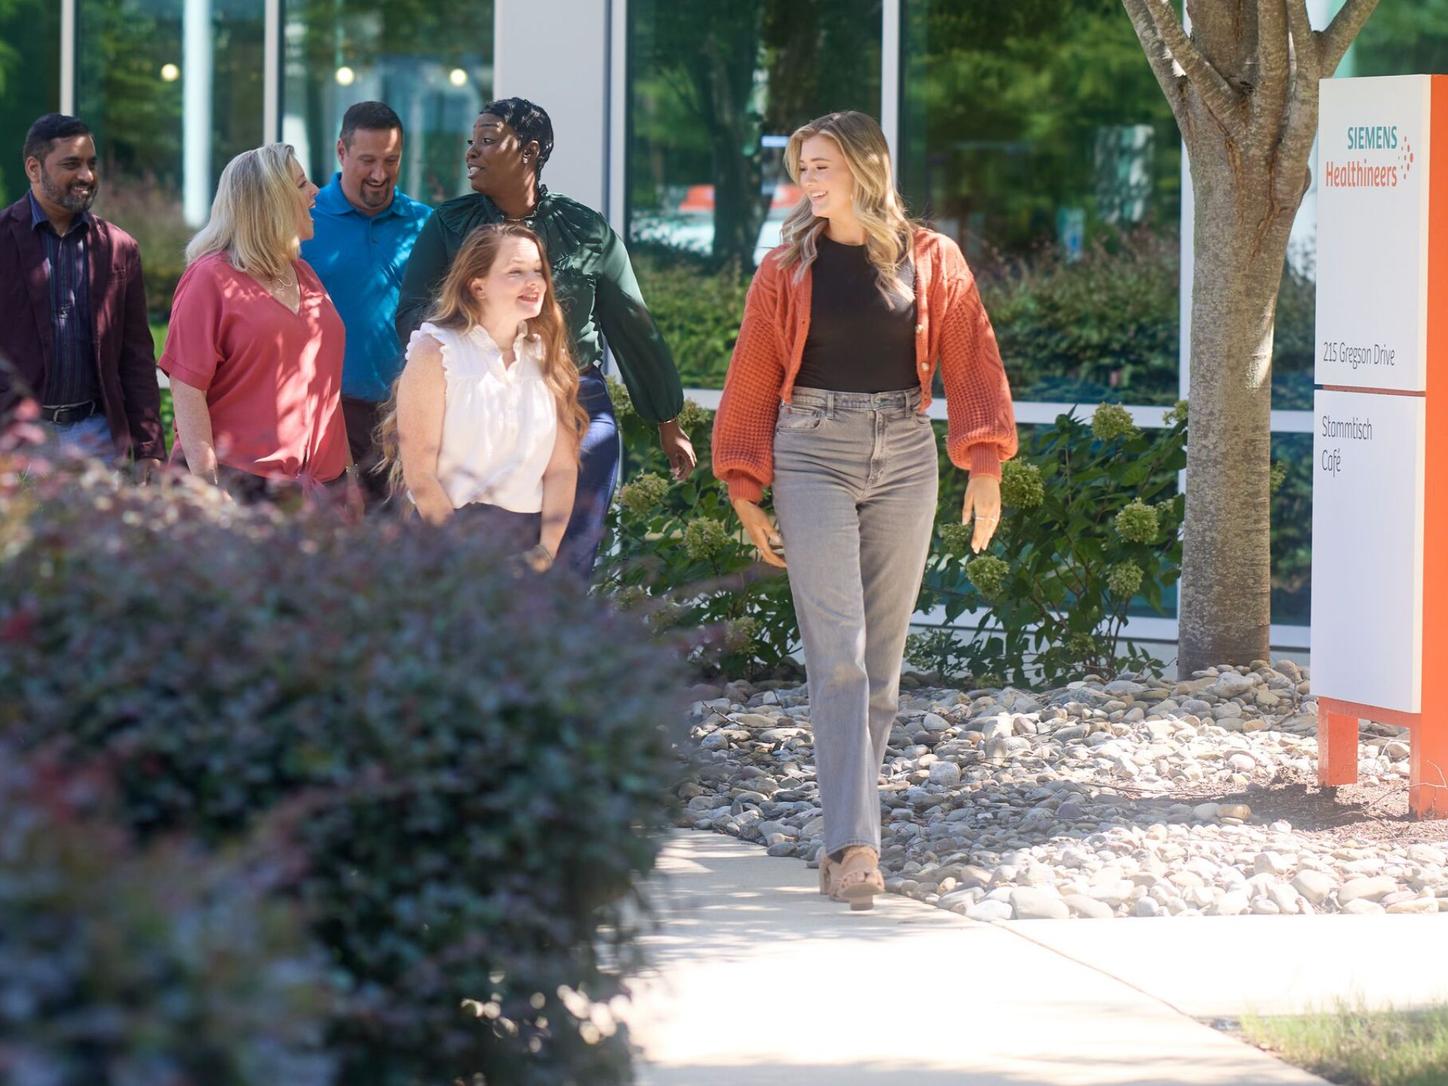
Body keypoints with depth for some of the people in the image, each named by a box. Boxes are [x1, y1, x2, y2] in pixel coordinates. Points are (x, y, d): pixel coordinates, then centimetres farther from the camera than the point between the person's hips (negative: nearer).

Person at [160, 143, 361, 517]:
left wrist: (348, 474, 18)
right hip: (238, 484, -6)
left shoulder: (304, 276, 16)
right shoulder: (211, 279, -5)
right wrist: (207, 486, -18)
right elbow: (186, 388, -11)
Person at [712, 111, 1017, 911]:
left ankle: (845, 834, 15)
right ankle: (854, 842, -17)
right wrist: (745, 490, 2)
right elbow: (752, 381, 7)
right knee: (837, 655, -12)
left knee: (881, 660, 5)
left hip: (904, 459, 2)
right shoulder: (787, 269, 5)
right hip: (811, 458, -2)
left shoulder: (930, 262, 5)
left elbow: (971, 363, 5)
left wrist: (984, 464, -4)